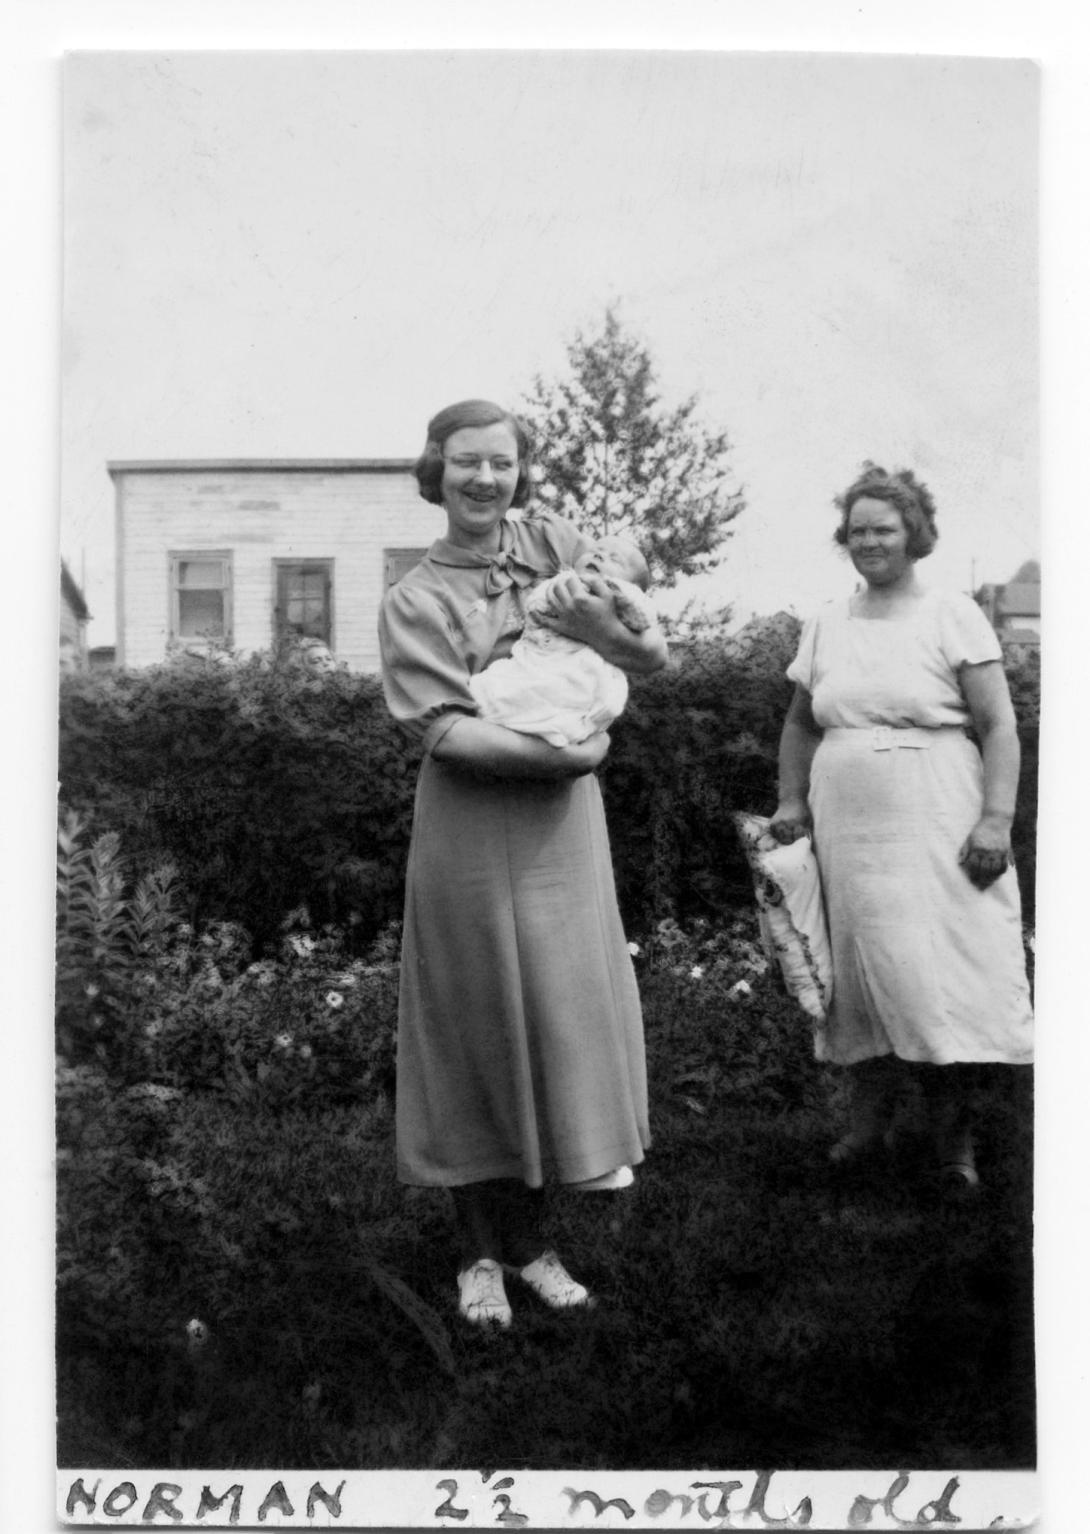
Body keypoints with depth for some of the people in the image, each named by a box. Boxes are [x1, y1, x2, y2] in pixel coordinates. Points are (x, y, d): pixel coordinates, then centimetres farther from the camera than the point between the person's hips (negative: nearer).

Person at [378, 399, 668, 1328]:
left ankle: (529, 1239, 22)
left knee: (564, 1010, 6)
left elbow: (656, 653, 7)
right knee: (478, 1025, 3)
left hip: (563, 823, 3)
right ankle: (483, 1252, 17)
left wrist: (595, 622, -13)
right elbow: (443, 729, -14)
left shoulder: (557, 546, 7)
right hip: (469, 827, -3)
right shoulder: (414, 601, -2)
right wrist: (561, 752, -22)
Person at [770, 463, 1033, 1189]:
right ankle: (870, 1117, 17)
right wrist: (792, 801, 11)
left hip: (936, 825, -4)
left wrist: (997, 817, -13)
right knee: (863, 966, 5)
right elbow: (801, 723, 22)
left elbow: (1000, 727, -4)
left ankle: (953, 1133, 6)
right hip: (847, 827, 4)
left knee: (942, 967, -6)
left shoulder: (953, 616, 0)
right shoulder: (825, 625, 12)